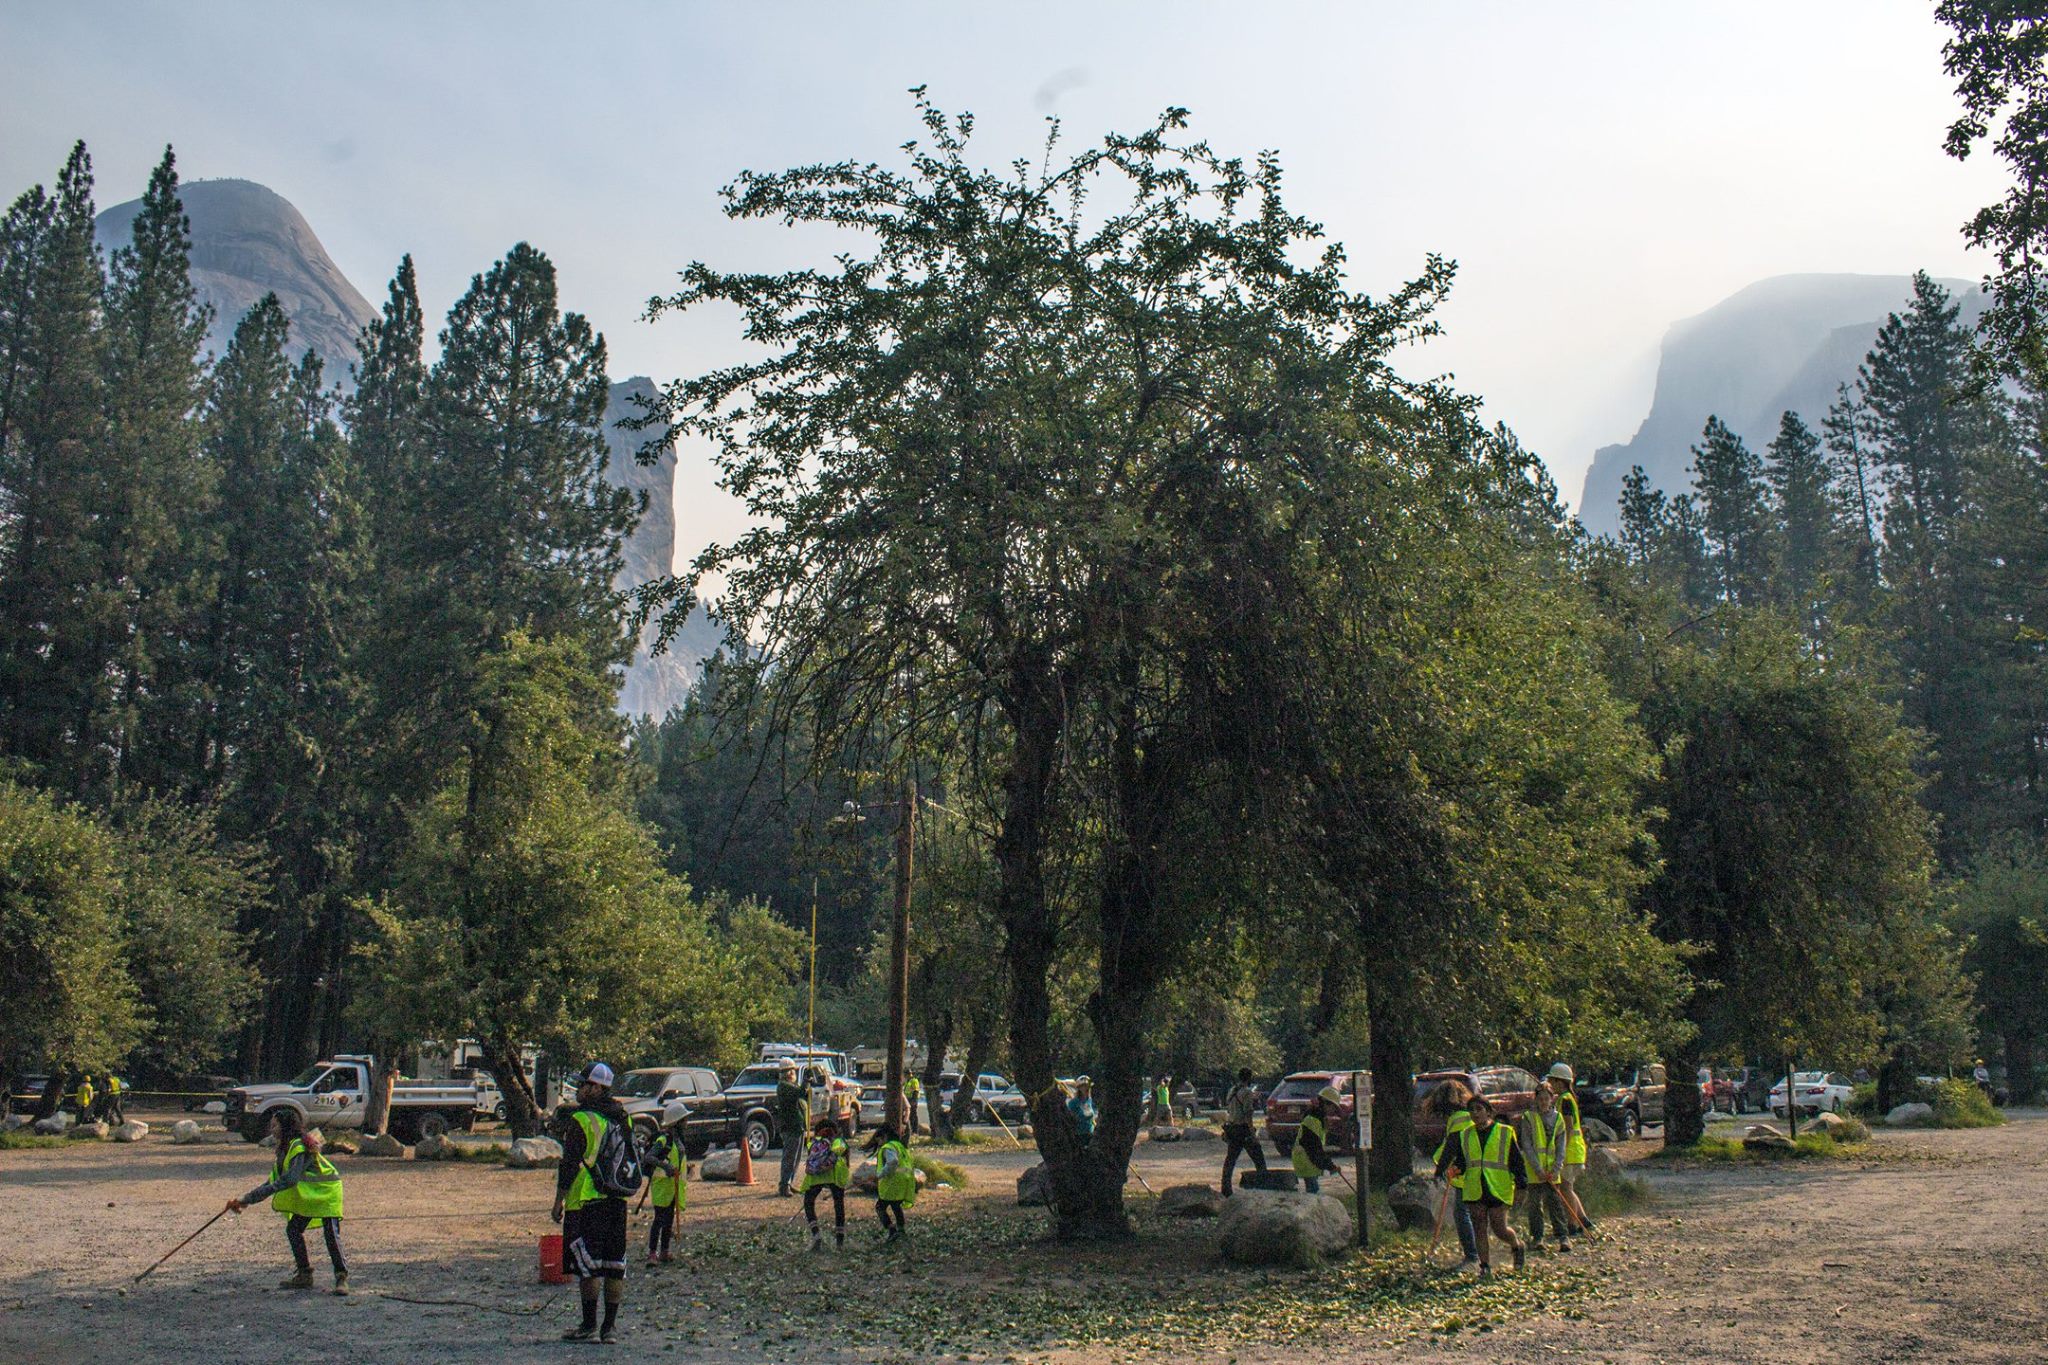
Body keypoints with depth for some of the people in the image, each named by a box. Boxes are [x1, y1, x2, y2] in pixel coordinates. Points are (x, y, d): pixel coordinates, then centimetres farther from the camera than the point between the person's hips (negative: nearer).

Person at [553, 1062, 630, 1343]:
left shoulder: (581, 1120, -11)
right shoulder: (621, 1119, 12)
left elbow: (570, 1164, -12)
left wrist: (559, 1200, -5)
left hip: (586, 1203, -7)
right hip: (617, 1202, 7)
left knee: (588, 1266, -1)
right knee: (614, 1266, 7)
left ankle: (589, 1325, 3)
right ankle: (610, 1326, 11)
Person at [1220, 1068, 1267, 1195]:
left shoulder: (1231, 1091, 11)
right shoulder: (1247, 1092, -13)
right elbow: (1248, 1114, -19)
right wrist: (1253, 1133, -18)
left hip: (1231, 1128, 7)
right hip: (1243, 1129, -7)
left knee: (1230, 1159, 9)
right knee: (1258, 1158, 4)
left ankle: (1226, 1190, 7)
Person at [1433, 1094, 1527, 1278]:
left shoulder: (1505, 1132, 1)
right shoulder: (1465, 1135, 10)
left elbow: (1517, 1160, 3)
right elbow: (1461, 1161, 16)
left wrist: (1521, 1184, -4)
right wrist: (1457, 1168, -6)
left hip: (1499, 1189, -3)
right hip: (1474, 1190, 3)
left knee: (1499, 1229, -3)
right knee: (1479, 1229, 3)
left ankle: (1518, 1246, 28)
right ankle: (1485, 1267, 12)